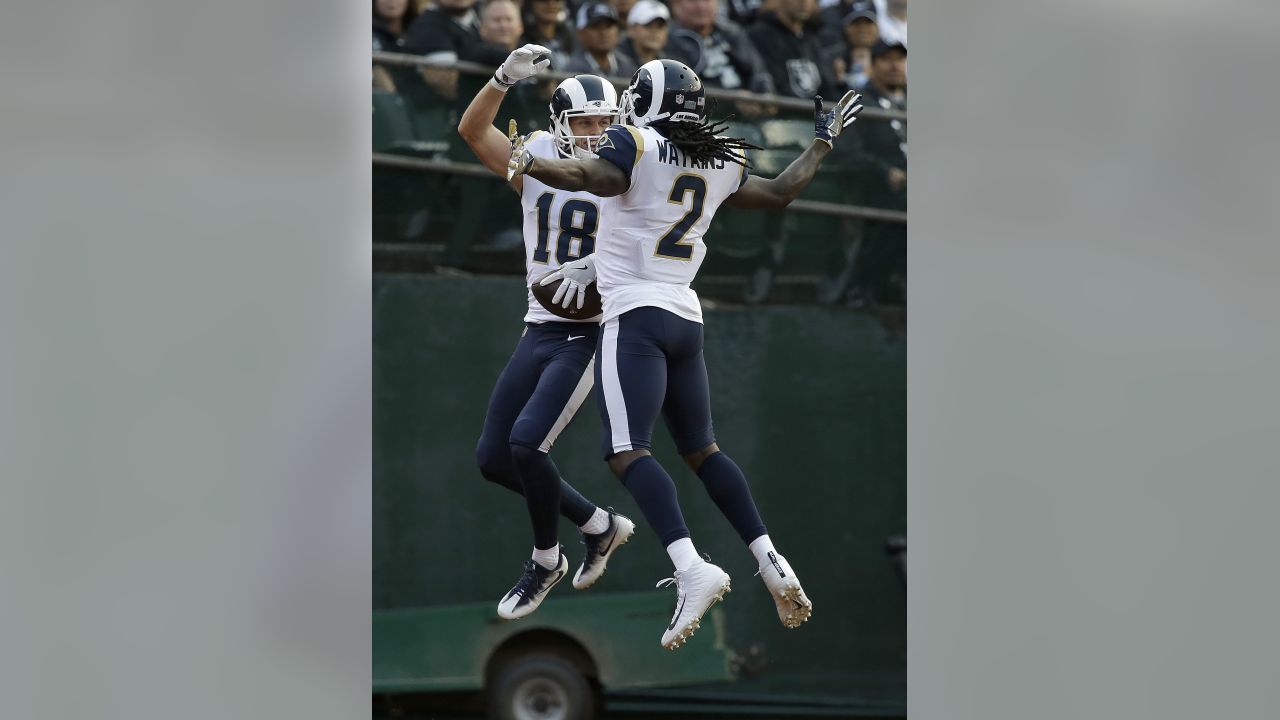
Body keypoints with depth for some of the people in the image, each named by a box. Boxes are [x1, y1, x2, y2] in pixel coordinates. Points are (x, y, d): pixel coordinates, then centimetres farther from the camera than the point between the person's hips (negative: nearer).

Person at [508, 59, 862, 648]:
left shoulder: (636, 143, -5)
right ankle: (770, 562, 10)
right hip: (686, 319, 7)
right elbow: (781, 193, 27)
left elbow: (593, 177, -24)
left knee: (627, 452, -15)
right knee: (701, 449, 19)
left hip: (635, 317, -7)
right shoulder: (721, 164, 13)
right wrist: (823, 142, 39)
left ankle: (692, 569, -32)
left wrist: (529, 164, -23)